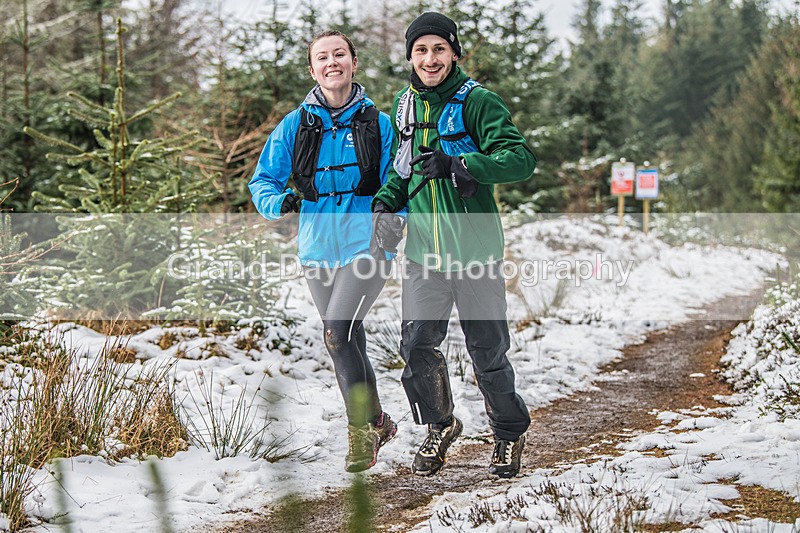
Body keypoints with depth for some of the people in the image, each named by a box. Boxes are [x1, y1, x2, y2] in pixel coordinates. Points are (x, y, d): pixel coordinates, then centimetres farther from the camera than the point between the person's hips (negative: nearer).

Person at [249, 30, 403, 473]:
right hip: (318, 248, 4)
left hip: (365, 244, -4)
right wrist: (279, 202, -13)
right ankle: (376, 422, 30)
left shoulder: (378, 123, 2)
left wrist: (393, 217, -13)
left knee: (338, 333, -19)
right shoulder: (296, 125, 5)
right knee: (348, 342, 12)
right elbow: (262, 180, 7)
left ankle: (361, 430, -5)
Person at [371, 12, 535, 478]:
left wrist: (457, 165, -29)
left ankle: (511, 433, 28)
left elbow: (522, 158, -18)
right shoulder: (406, 107, 10)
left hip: (475, 250, -4)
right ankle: (441, 426, 25)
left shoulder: (477, 102, -8)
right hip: (423, 252, 4)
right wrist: (386, 202, 6)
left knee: (488, 351, 4)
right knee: (418, 344, 0)